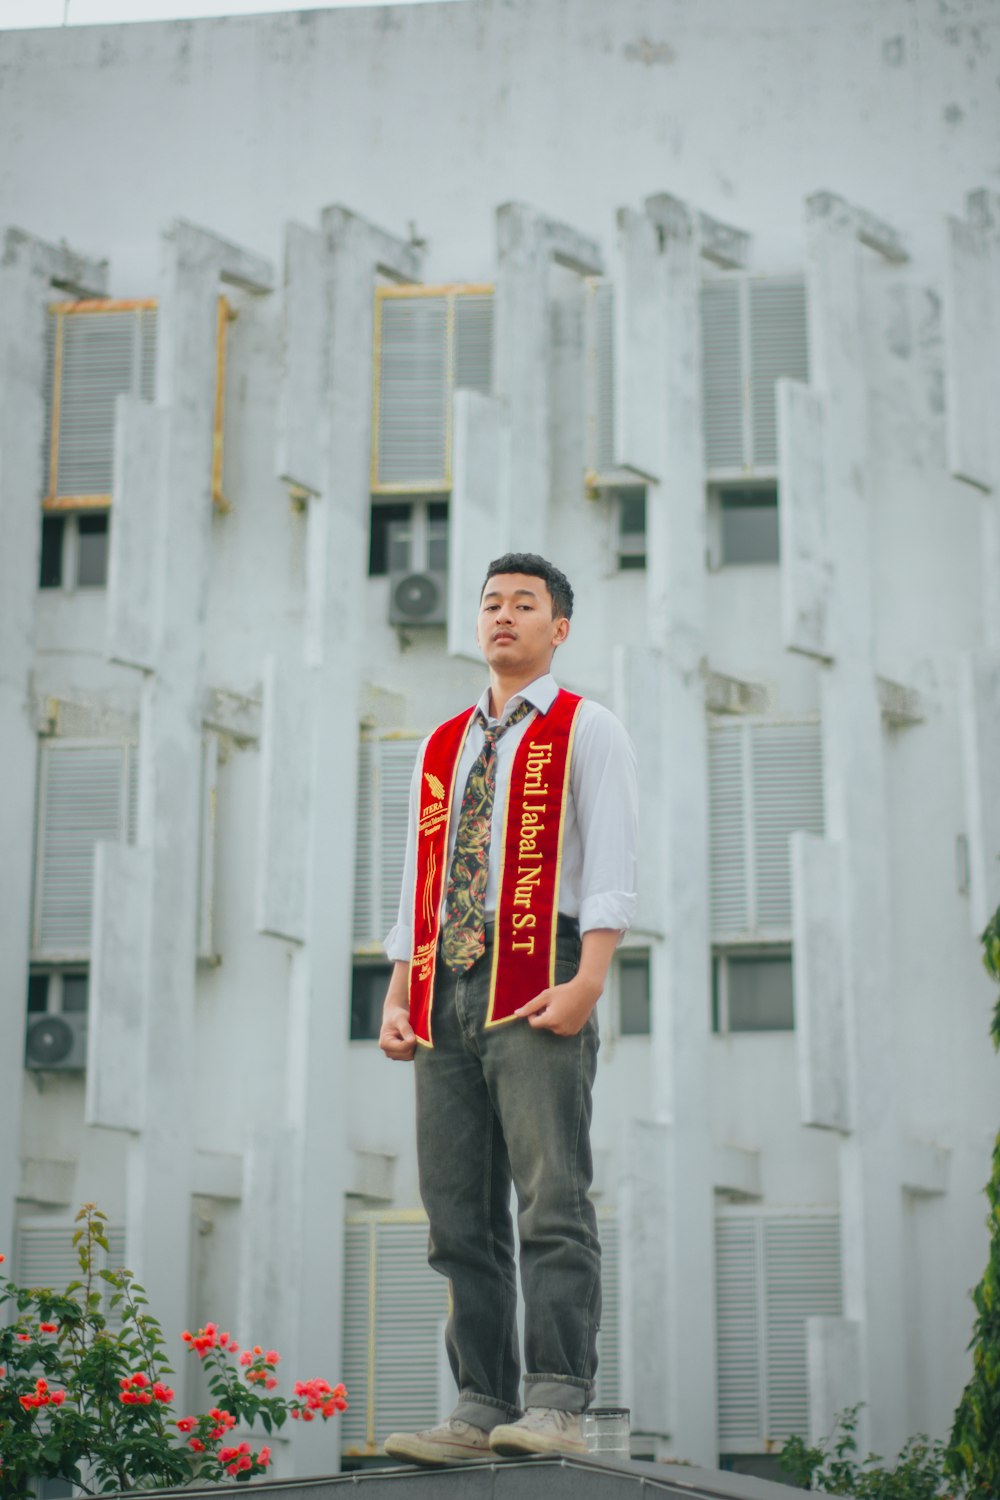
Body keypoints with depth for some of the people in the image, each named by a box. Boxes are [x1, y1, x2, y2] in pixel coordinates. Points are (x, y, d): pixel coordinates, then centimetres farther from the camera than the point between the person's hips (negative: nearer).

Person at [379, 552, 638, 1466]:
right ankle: (479, 1409, 5)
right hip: (447, 993, 6)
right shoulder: (442, 748, 23)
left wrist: (586, 984, -17)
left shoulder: (587, 731, 7)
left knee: (551, 1201, -12)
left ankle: (556, 1408, -12)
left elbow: (610, 869, -4)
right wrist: (398, 996, 9)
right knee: (459, 1215, 2)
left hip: (537, 990, -6)